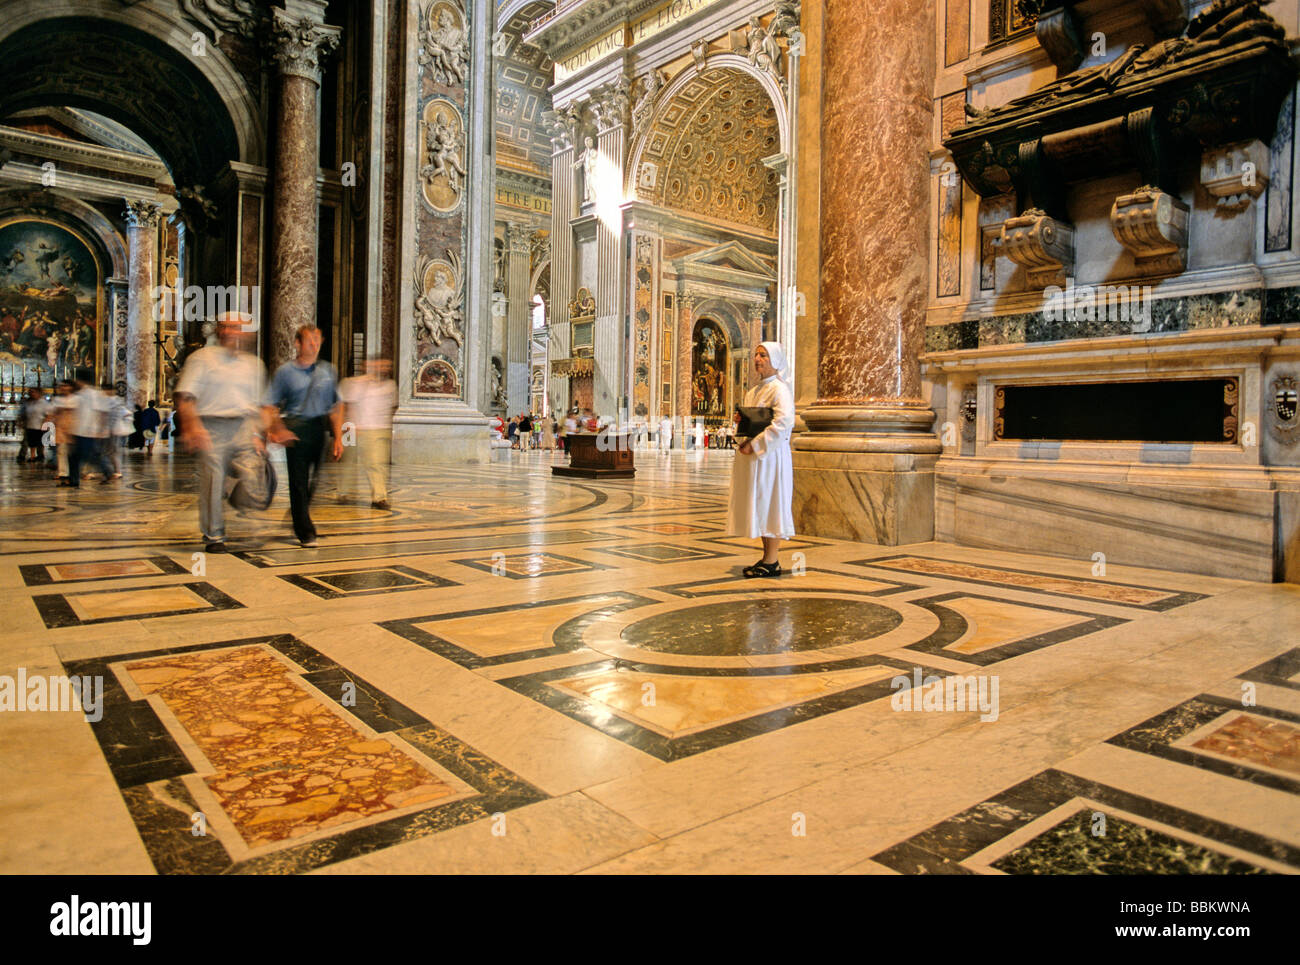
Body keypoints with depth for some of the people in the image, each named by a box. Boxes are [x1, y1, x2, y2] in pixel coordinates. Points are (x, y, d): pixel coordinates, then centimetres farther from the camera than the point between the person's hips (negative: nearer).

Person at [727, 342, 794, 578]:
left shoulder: (779, 388, -11)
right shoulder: (754, 390, 17)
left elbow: (783, 422, -23)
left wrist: (755, 444, -22)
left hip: (770, 454, -9)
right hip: (753, 454, 9)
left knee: (769, 504, -6)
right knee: (759, 506, 11)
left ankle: (772, 562, 0)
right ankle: (767, 557, 19)